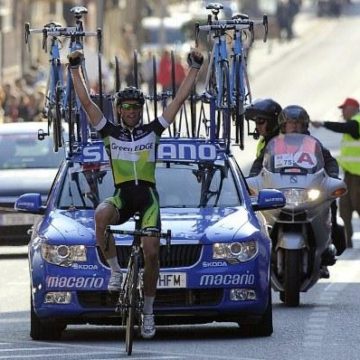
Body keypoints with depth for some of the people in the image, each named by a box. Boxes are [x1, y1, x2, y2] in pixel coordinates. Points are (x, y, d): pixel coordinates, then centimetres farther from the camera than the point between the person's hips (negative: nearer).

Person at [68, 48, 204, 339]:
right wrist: (75, 70, -1)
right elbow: (86, 102, 3)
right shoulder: (111, 132, 8)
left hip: (148, 197, 0)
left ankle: (148, 311, 7)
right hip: (122, 196, 0)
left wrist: (194, 69, 3)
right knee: (101, 215, -35)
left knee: (151, 252, -10)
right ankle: (115, 271, -19)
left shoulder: (153, 130, 8)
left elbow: (180, 99, 6)